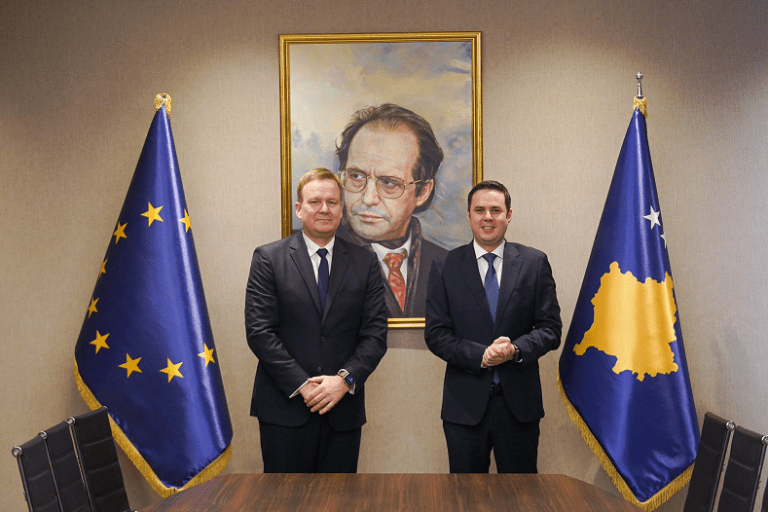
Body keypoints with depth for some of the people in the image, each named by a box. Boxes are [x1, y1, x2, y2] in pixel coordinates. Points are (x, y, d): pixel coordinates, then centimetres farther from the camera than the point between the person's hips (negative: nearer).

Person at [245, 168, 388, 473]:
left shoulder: (365, 263, 7)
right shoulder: (269, 259, 1)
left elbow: (375, 333, 3)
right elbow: (260, 332, -6)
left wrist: (345, 379, -12)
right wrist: (302, 385, -13)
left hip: (344, 408, 2)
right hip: (285, 407, -2)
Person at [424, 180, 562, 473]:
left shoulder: (535, 263, 3)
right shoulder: (445, 268, 2)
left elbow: (550, 328, 1)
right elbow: (435, 334, -3)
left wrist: (516, 350, -18)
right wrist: (480, 355, -18)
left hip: (519, 403, 1)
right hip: (465, 404, 0)